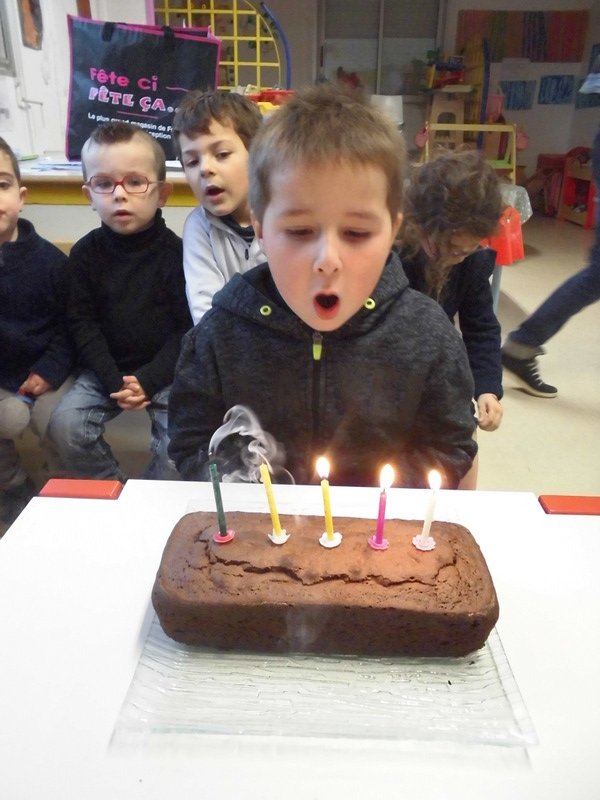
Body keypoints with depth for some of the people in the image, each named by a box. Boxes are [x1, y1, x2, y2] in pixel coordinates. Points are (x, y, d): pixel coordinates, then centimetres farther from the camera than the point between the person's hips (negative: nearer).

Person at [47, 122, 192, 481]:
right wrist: (113, 381, -13)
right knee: (65, 427, -14)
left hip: (165, 369, -2)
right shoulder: (86, 252, -2)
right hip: (106, 368, 3)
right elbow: (82, 323, -1)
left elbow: (187, 328, -9)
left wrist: (149, 380, -17)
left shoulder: (176, 252, -10)